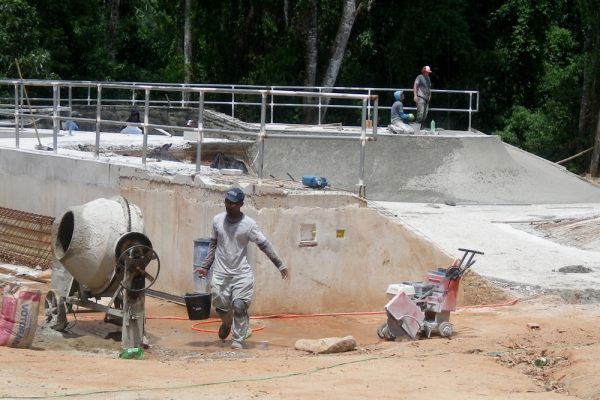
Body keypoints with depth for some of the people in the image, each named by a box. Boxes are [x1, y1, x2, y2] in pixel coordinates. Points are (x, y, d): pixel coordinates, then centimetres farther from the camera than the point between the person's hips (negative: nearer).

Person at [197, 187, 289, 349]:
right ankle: (226, 324, 40)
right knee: (221, 306, 6)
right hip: (220, 272, 3)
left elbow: (264, 245, -4)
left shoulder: (249, 224, -8)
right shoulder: (217, 220, 2)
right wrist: (205, 266, 12)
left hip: (242, 273, -3)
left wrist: (280, 264, -6)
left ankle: (238, 339, 0)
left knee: (239, 305, -13)